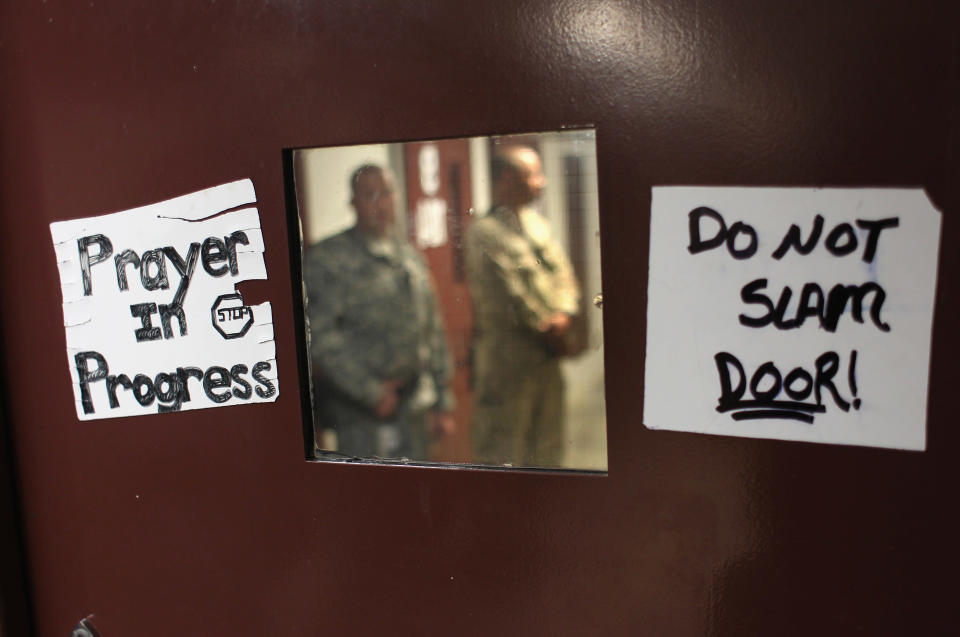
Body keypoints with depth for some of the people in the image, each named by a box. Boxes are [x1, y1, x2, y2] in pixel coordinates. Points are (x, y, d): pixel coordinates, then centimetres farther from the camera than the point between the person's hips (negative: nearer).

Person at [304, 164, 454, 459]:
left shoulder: (411, 258, 14)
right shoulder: (326, 258, -4)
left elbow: (434, 332, 17)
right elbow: (319, 335, -13)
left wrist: (442, 404, 15)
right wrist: (370, 392, -14)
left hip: (416, 408, 6)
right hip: (361, 414, -5)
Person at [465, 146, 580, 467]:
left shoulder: (536, 222, 12)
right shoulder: (485, 232, -12)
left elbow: (563, 274, 11)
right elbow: (508, 296, -16)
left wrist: (564, 314, -7)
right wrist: (546, 332, -8)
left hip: (547, 355, 8)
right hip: (506, 358, -8)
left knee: (548, 450, 17)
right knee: (502, 448, 0)